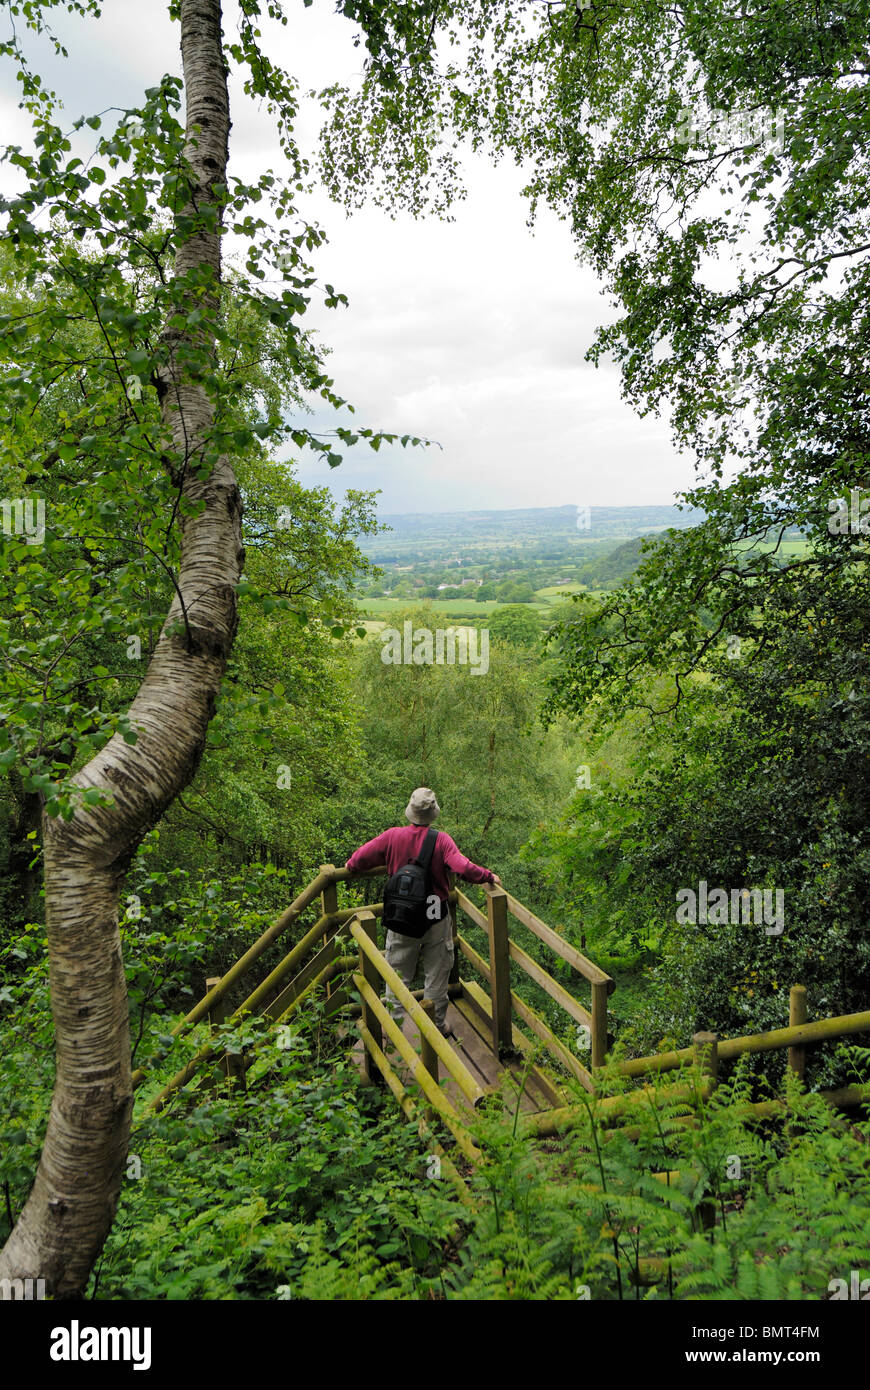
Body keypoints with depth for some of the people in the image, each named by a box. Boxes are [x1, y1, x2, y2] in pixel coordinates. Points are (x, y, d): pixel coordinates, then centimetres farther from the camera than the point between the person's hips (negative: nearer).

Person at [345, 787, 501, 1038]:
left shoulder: (393, 836, -10)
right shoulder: (441, 839, -15)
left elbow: (361, 858, -3)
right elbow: (463, 868, -25)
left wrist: (351, 867, 19)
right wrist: (489, 876, -10)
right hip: (436, 918, -1)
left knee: (397, 974, 15)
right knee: (436, 974, 15)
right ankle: (438, 1025, 26)